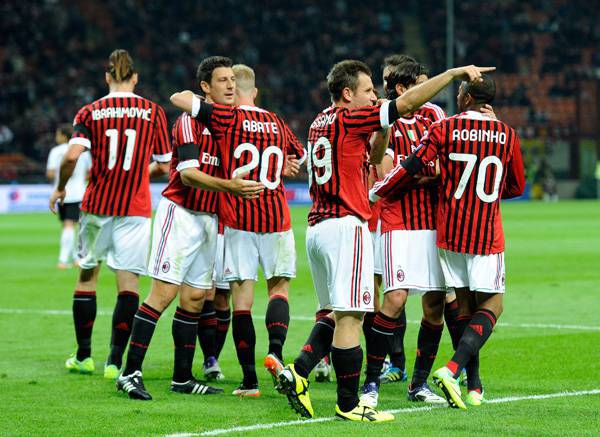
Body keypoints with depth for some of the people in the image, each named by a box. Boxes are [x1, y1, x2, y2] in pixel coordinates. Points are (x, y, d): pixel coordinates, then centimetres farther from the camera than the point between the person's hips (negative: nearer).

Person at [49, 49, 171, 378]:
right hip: (136, 209, -1)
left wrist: (60, 188, 4)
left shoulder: (90, 112, 0)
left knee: (87, 275, 15)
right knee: (128, 282, -1)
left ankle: (83, 356, 20)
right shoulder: (153, 112, 2)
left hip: (97, 205, 1)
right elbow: (164, 166, 5)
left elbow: (72, 155, -13)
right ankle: (115, 361, -10)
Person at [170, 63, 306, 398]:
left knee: (242, 297, 1)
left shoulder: (227, 117, -3)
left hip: (238, 218, -2)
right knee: (279, 287, 12)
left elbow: (179, 98, -7)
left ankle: (249, 380, -2)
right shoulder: (277, 124, 11)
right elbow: (301, 156, 28)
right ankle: (275, 351, -14)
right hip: (276, 216, 2)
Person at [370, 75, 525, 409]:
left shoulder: (443, 130, -5)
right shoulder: (508, 136, -1)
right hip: (487, 233, -1)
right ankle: (452, 370, -18)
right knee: (492, 305, 4)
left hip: (449, 230, 2)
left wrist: (375, 194, 3)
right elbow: (516, 187, 11)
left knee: (463, 303, 12)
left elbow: (411, 168, -10)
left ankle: (473, 385, 13)